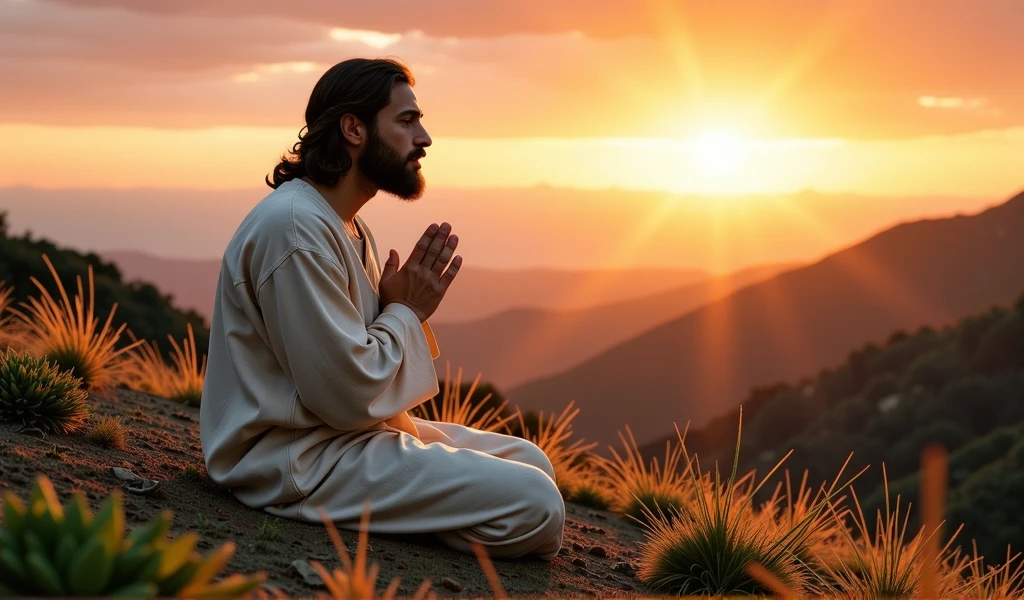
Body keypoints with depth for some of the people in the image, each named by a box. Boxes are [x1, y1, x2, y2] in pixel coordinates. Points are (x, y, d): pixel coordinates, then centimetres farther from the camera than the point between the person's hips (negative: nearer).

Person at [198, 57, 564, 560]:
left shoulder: (349, 228, 14)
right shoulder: (296, 226, -19)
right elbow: (349, 396, -23)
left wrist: (408, 311, -2)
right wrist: (406, 312, -7)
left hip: (346, 430, 11)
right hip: (295, 460, -11)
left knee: (532, 462, 7)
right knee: (535, 507, -19)